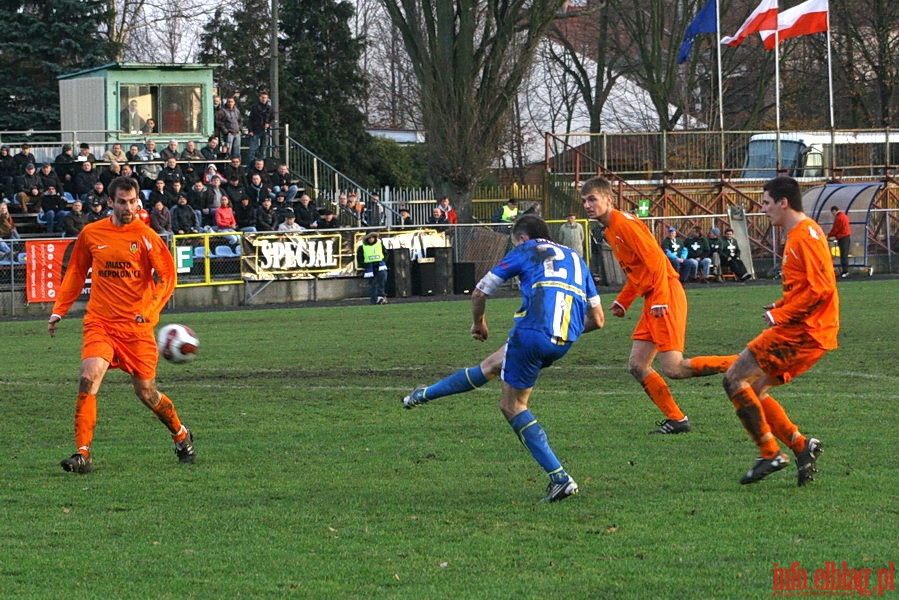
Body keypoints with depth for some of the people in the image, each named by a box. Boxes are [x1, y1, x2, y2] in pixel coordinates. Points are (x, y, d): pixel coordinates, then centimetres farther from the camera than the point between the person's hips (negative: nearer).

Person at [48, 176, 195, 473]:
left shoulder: (145, 236, -4)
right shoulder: (91, 234, 5)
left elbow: (166, 277, -3)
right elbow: (75, 273, 18)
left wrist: (149, 312, -16)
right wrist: (58, 311, 13)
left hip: (137, 326, -2)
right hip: (100, 323, 2)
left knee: (146, 392, 5)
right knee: (89, 378, -20)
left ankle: (181, 436, 33)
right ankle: (83, 454, -17)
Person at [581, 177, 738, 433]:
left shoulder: (624, 222, -12)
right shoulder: (610, 231, 19)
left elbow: (655, 259, -19)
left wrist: (660, 301, -22)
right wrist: (622, 301, 18)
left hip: (666, 297, -10)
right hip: (652, 301, 10)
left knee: (673, 368, -15)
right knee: (637, 366, 6)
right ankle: (676, 420, 10)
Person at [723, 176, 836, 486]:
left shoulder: (806, 234, -14)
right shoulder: (798, 234, 19)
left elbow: (820, 288, -22)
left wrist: (780, 315, -17)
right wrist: (781, 306, 11)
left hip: (802, 332, -10)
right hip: (802, 331, 10)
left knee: (735, 379, -11)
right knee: (752, 390, 11)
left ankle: (770, 453, -11)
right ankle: (800, 445, 4)